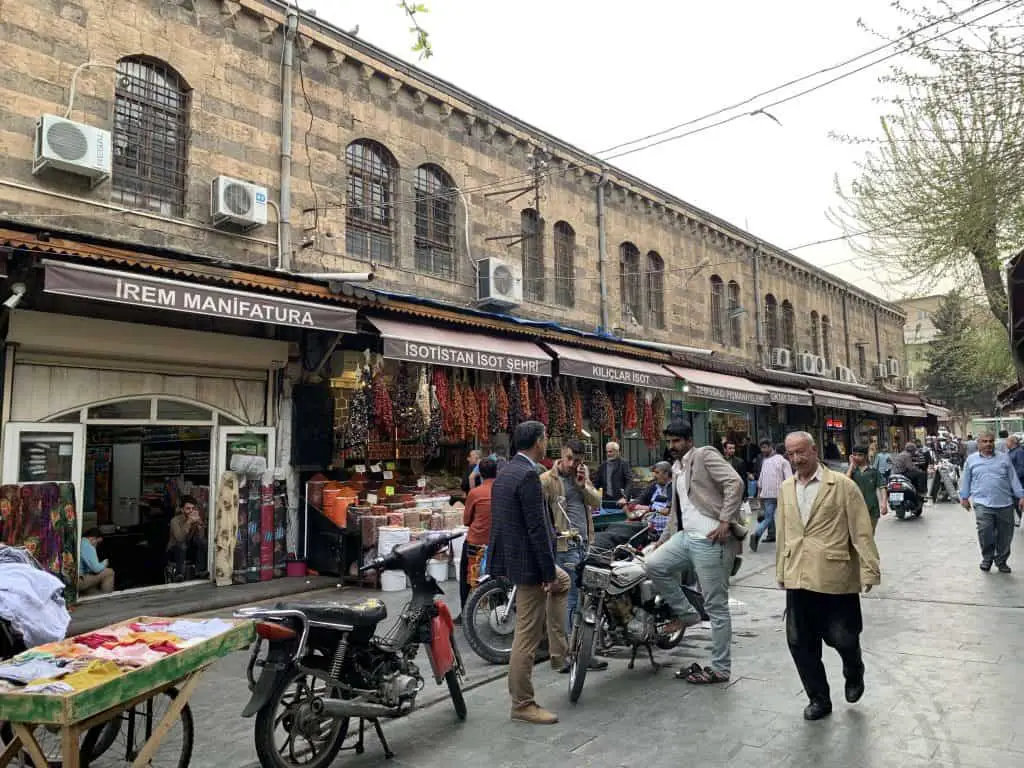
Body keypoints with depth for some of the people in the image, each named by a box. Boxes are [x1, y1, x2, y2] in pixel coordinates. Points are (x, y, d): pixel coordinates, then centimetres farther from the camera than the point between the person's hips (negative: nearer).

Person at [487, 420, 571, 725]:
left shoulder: (505, 472, 9)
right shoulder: (528, 475, -21)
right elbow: (536, 528, -23)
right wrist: (549, 572, -17)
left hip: (510, 555, 10)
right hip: (527, 563, -10)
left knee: (563, 582, 31)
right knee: (528, 636, 1)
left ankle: (559, 652, 33)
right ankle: (522, 704, 13)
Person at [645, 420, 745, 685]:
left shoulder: (705, 455, -5)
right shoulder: (677, 467, 21)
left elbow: (735, 483, -18)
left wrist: (725, 521, -23)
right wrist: (663, 540, 25)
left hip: (710, 540, -8)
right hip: (685, 536, 9)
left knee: (716, 607, 0)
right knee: (654, 565, -7)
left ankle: (720, 669, 12)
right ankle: (685, 613, 13)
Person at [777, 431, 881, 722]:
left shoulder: (842, 485, -6)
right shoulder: (786, 488, 9)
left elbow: (861, 530, -7)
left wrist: (870, 569, -10)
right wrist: (781, 571, 15)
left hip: (835, 578, -4)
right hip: (798, 579, 5)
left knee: (842, 637, 6)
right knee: (800, 643, 7)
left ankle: (854, 675, 40)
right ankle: (818, 698, 26)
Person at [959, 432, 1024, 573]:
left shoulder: (1004, 458, 11)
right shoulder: (971, 459, 8)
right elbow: (966, 480, 12)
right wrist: (964, 497, 11)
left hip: (1005, 504, 2)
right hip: (983, 503, -2)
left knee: (1005, 535, 6)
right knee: (984, 532, -14)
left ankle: (1001, 560, 23)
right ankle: (987, 558, 7)